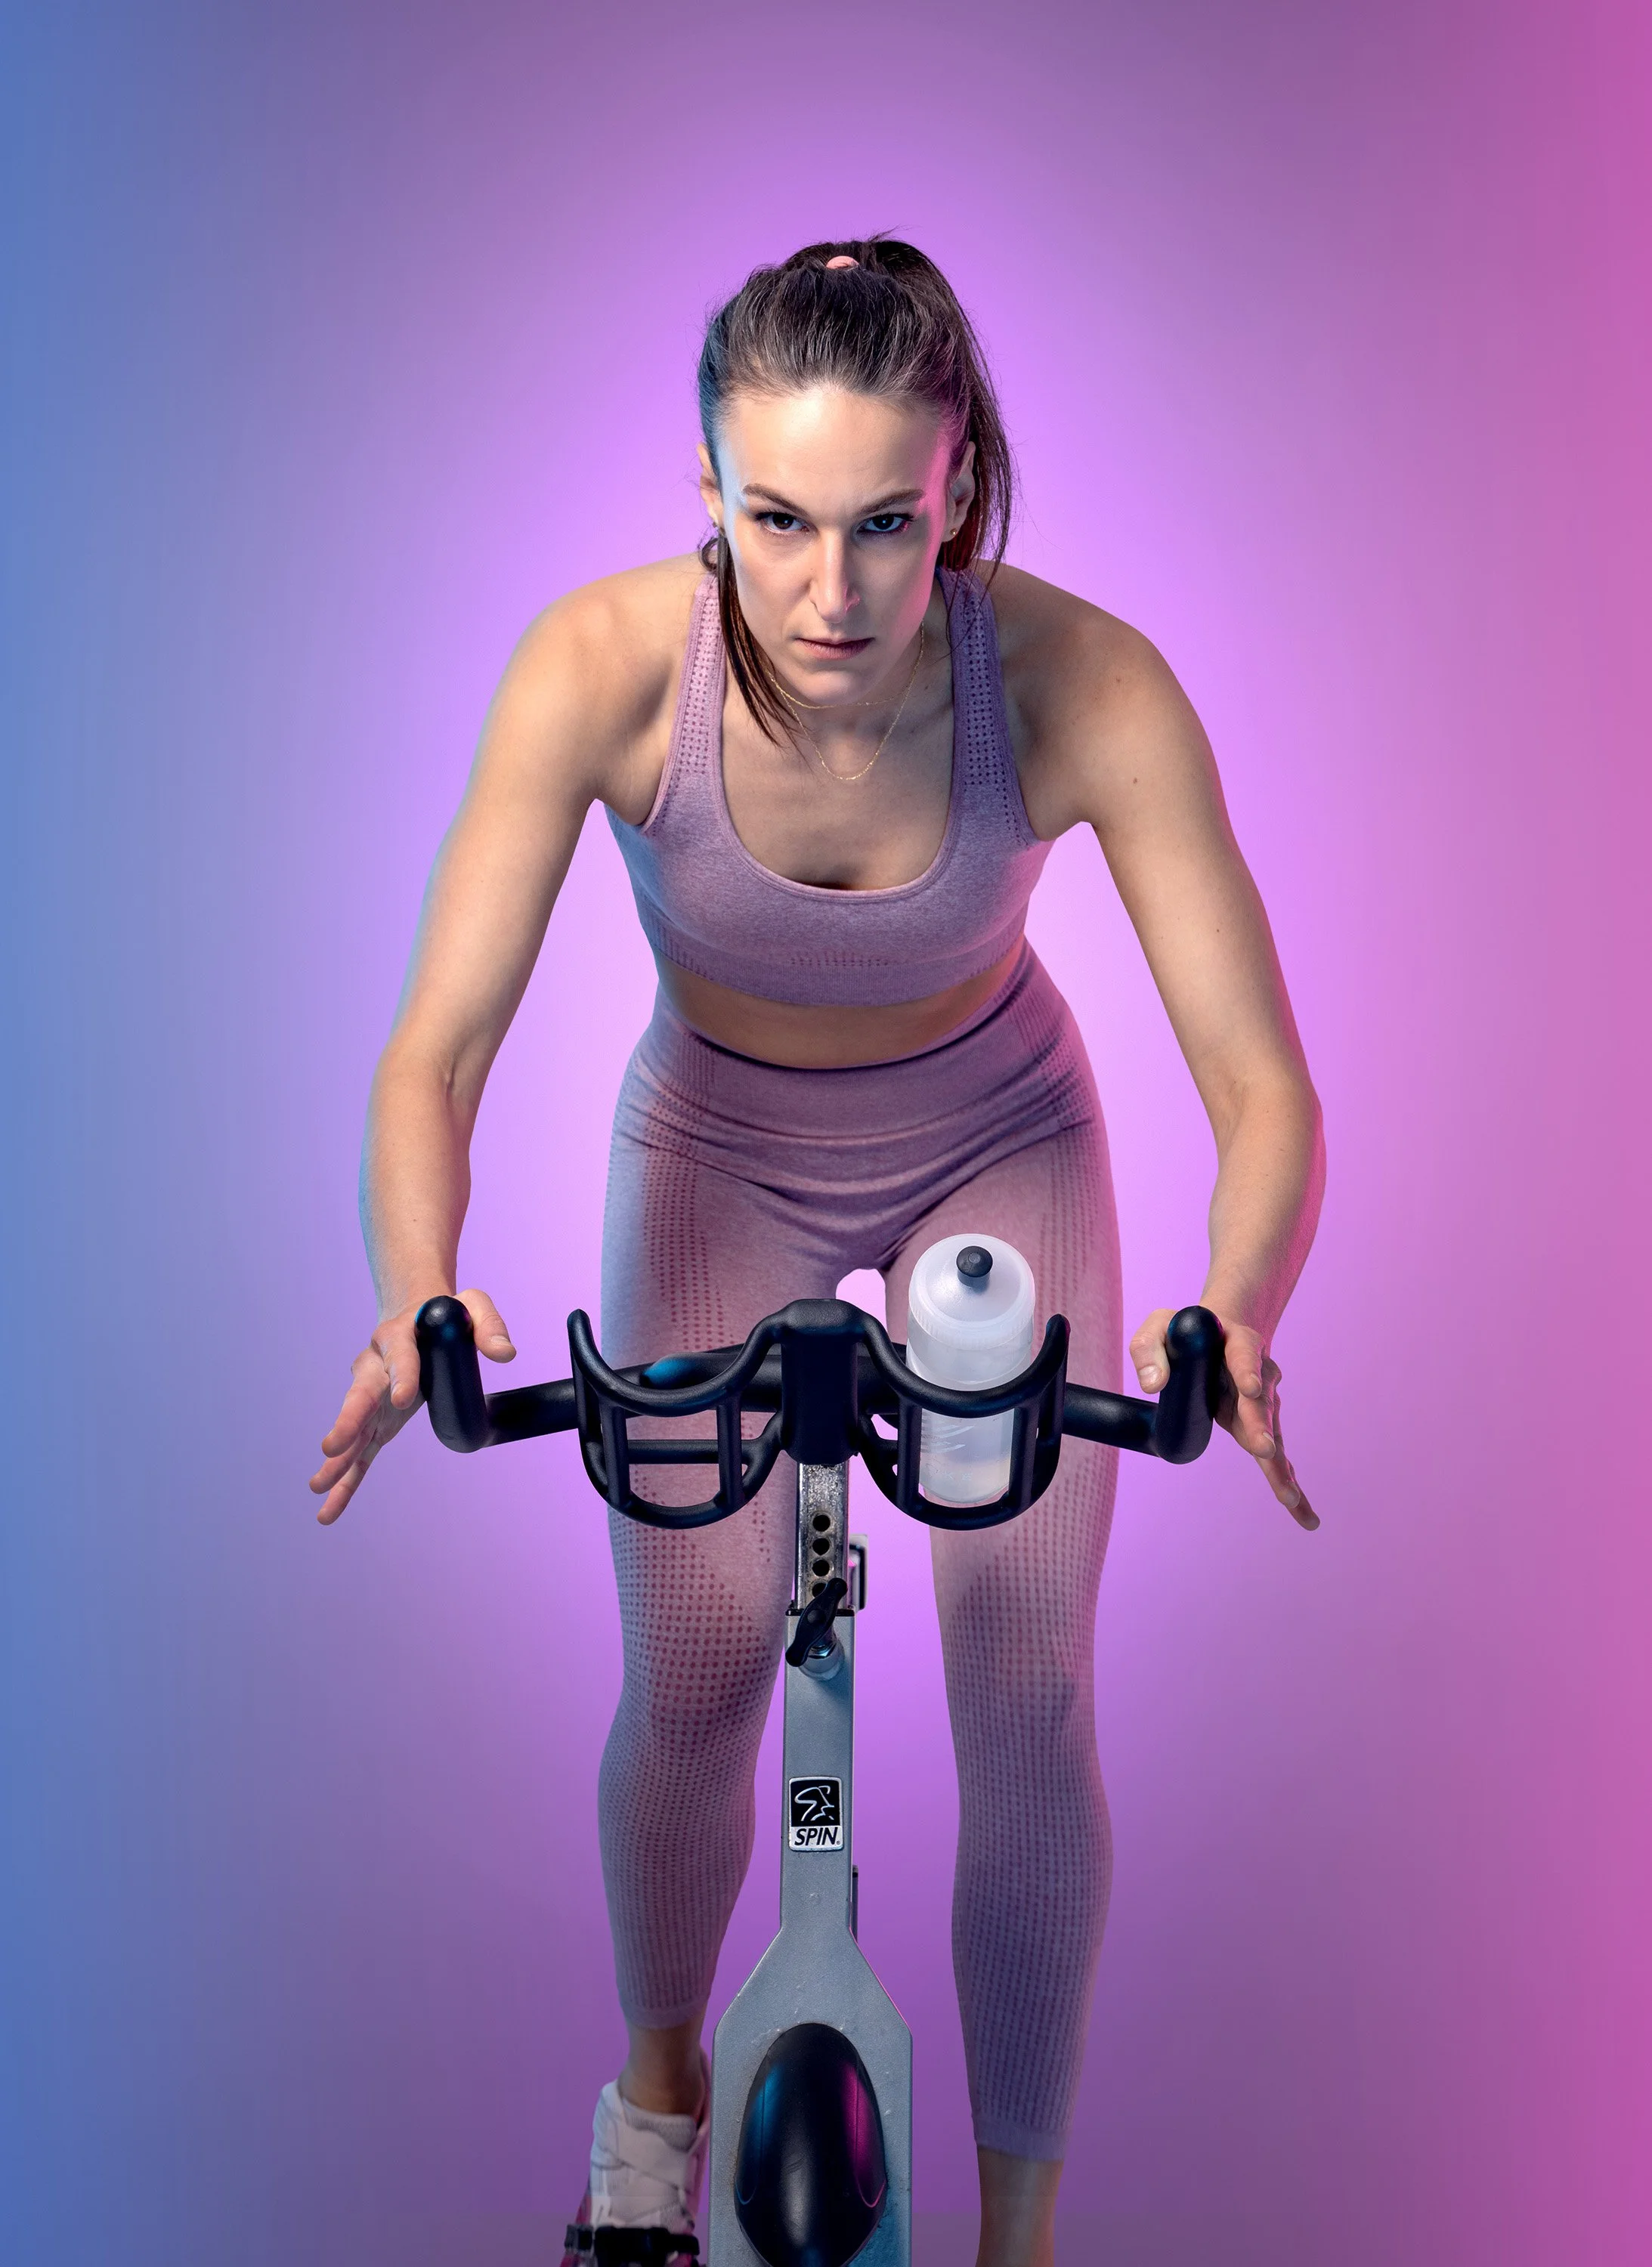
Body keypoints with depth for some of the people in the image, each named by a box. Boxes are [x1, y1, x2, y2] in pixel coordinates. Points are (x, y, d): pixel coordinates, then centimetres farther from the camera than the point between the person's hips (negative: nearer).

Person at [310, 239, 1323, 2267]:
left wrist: (1229, 1317, -50)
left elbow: (1260, 1083, -30)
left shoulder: (1086, 687, -32)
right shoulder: (606, 666, -32)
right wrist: (421, 1307, -51)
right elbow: (433, 1055, -32)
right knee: (692, 1689, -6)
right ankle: (657, 2087, 29)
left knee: (1028, 1700, -7)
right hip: (717, 1157, 0)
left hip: (996, 1148, 0)